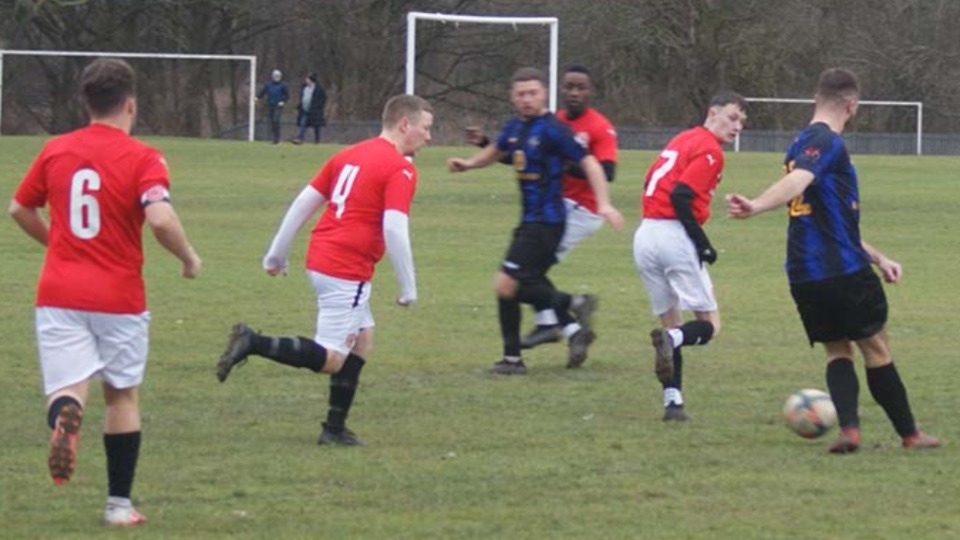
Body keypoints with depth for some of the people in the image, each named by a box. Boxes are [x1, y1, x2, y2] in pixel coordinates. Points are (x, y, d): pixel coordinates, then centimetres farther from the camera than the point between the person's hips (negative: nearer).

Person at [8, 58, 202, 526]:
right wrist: (188, 258, -4)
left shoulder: (55, 150, 5)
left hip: (59, 292, 2)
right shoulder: (142, 158, -8)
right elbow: (161, 219, -23)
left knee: (67, 389, -3)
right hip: (119, 296, -1)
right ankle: (119, 503, 19)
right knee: (123, 395, 15)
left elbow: (20, 210, 15)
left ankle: (65, 417, -40)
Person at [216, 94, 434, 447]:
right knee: (331, 360, -5)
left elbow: (304, 202, 15)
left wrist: (277, 253, 19)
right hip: (346, 271, -9)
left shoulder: (350, 155, 16)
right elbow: (394, 229, -20)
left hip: (321, 259, 9)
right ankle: (253, 343, -16)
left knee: (362, 341, 18)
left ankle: (335, 428, 17)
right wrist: (408, 288, -13)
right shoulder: (400, 169, -10)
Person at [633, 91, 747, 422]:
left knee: (671, 322, 14)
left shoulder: (682, 140, 19)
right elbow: (680, 196, -18)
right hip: (675, 237, -8)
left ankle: (673, 401, 3)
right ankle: (671, 340, -32)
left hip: (645, 235, 8)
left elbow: (652, 185, 18)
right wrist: (702, 244, -12)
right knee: (709, 324, -1)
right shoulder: (709, 150, -7)